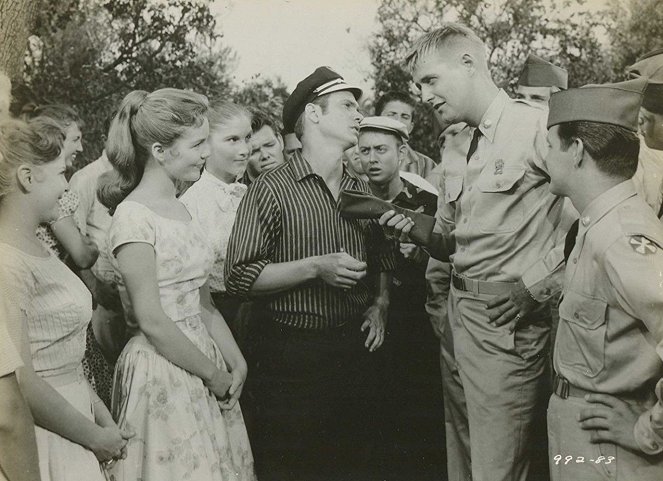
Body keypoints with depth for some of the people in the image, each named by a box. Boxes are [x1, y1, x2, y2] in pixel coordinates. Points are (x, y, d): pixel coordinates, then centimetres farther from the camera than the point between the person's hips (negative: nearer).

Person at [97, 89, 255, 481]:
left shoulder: (181, 209, 10)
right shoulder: (133, 216, -14)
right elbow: (152, 322, -17)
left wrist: (235, 361, 1)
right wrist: (214, 375, -10)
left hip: (203, 356, 8)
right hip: (162, 372, -7)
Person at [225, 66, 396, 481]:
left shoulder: (362, 190, 12)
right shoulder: (273, 189, -9)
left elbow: (382, 260, 23)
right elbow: (240, 276, -15)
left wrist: (380, 305, 5)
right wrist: (316, 267, -21)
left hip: (358, 349, 6)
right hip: (294, 356, -6)